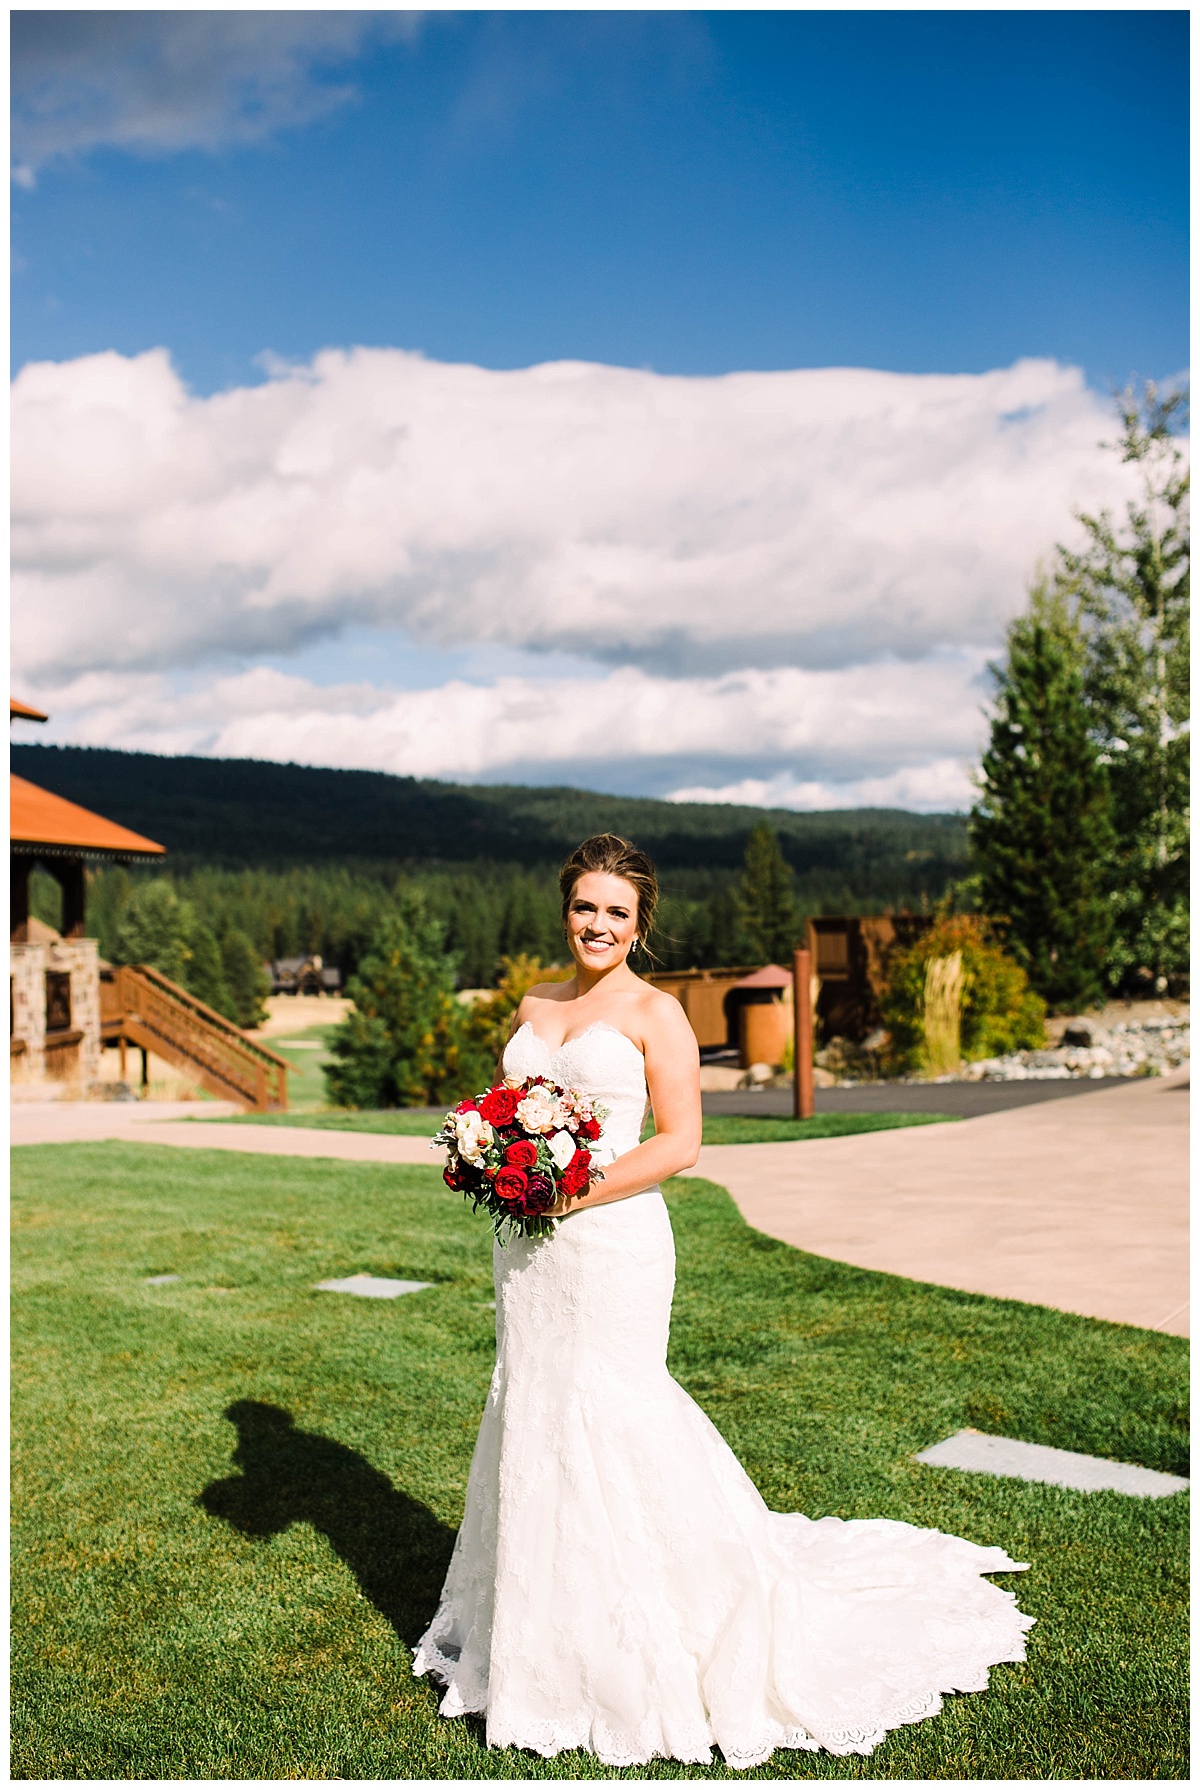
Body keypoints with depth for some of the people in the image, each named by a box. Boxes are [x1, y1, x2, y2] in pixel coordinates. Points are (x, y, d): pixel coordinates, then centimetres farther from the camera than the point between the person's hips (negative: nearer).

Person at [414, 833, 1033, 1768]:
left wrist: (574, 1195, -16)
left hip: (611, 1239, -6)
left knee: (604, 1416, -2)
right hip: (529, 1245, 6)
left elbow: (680, 1142, -12)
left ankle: (632, 1651, 15)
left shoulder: (655, 1012, -6)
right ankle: (541, 1629, 28)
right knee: (530, 1412, 12)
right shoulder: (533, 1006, 12)